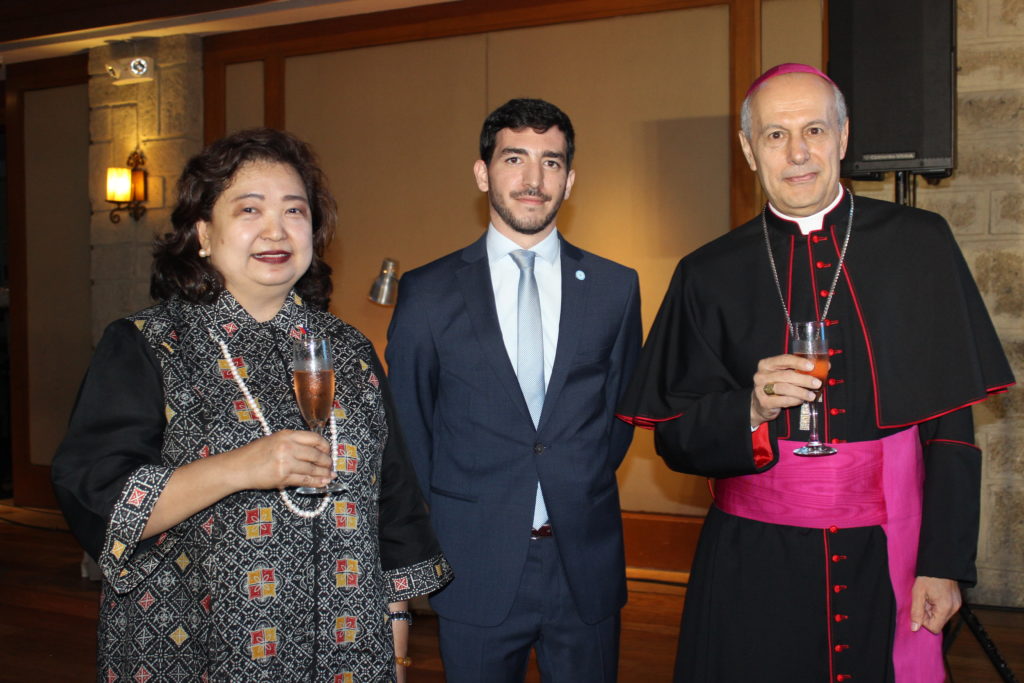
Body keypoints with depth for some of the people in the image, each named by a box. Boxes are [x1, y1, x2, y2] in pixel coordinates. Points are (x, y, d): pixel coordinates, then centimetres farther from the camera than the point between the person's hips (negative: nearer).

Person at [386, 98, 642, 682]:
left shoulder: (615, 288, 4)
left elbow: (622, 409, 12)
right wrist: (430, 544, 5)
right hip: (476, 569, -1)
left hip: (586, 568, 2)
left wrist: (581, 497, 6)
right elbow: (407, 429, 4)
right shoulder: (428, 293, -1)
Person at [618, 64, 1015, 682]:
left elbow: (951, 420, 0)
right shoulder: (710, 275, -1)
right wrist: (752, 410, -20)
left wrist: (944, 563, -5)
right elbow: (675, 436, -1)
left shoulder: (919, 245, 0)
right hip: (754, 563, 0)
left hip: (886, 561, 0)